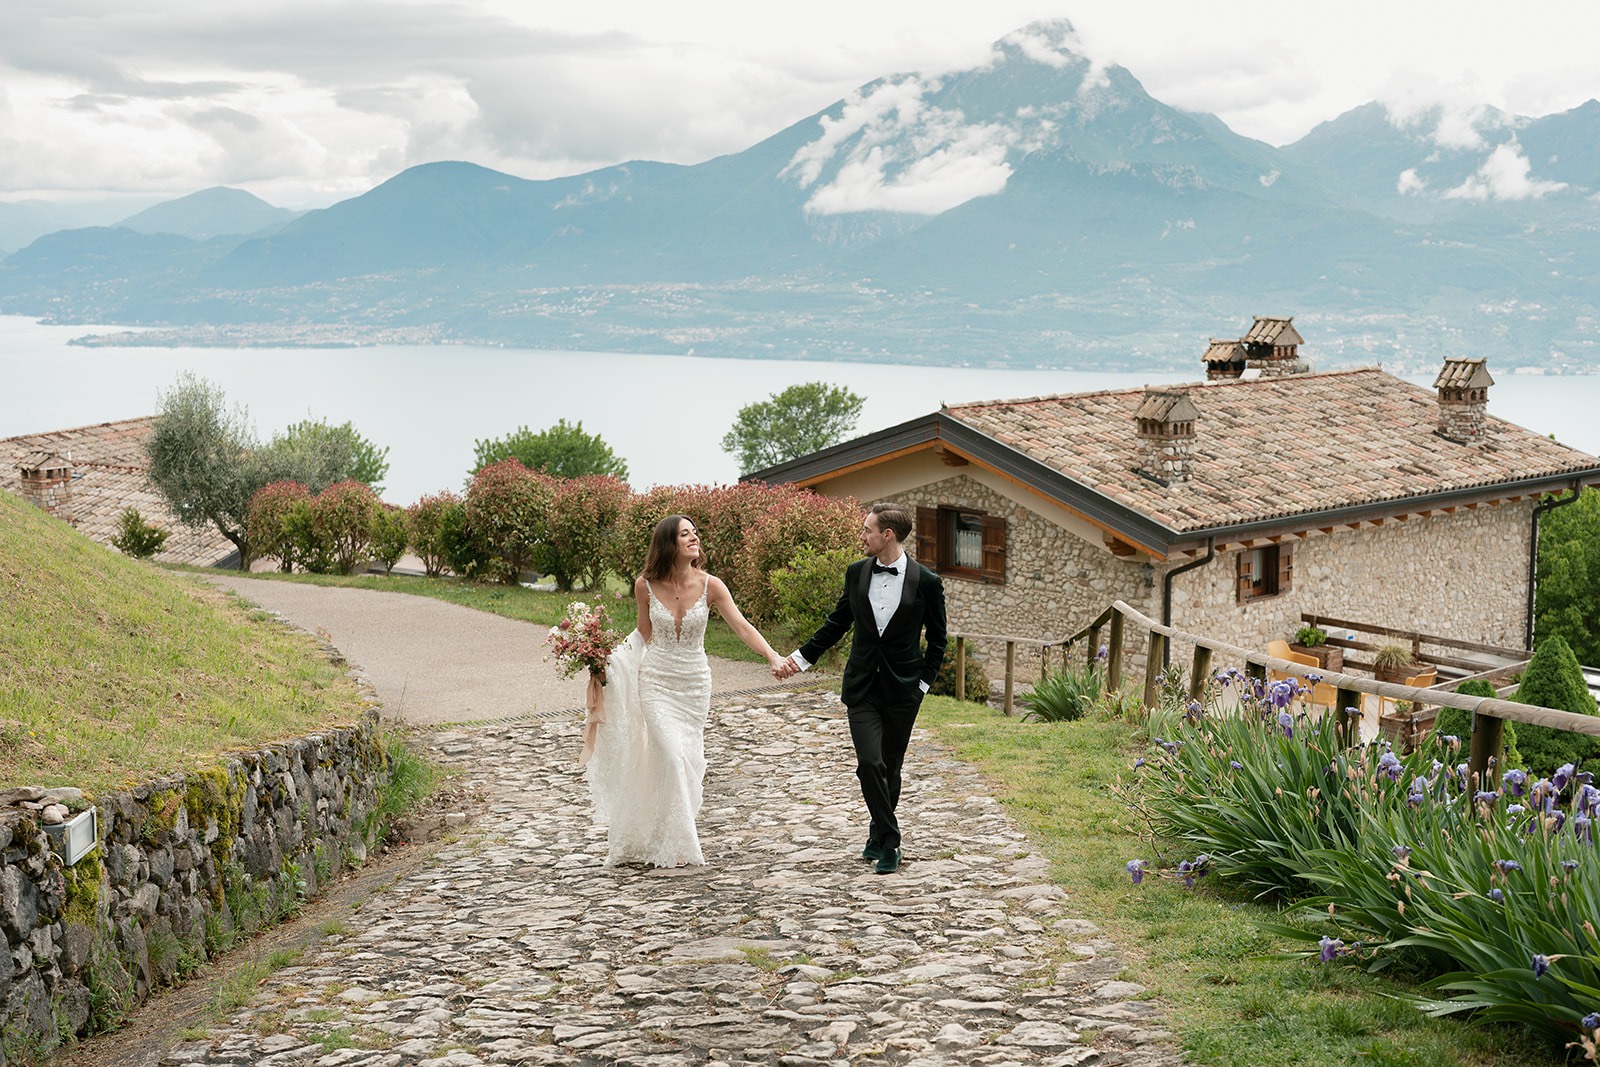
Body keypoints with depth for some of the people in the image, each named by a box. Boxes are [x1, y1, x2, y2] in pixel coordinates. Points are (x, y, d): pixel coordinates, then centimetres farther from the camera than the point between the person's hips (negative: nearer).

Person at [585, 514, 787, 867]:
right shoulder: (645, 586, -8)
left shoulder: (710, 586, -10)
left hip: (695, 682, 2)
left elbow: (742, 627, -14)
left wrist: (773, 657, -28)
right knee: (671, 756, -13)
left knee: (688, 759, 6)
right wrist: (612, 660, -3)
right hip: (656, 680, -1)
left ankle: (679, 841, 25)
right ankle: (673, 846, 1)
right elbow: (645, 633, 7)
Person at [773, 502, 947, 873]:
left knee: (890, 767, 8)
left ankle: (880, 836, 28)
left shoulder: (927, 582, -7)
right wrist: (799, 658, 11)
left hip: (902, 690, -2)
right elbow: (836, 624, 13)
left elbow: (937, 642, 2)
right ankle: (889, 839, -1)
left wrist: (922, 683, -3)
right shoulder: (856, 573, 3)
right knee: (869, 762, -13)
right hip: (862, 686, 2)